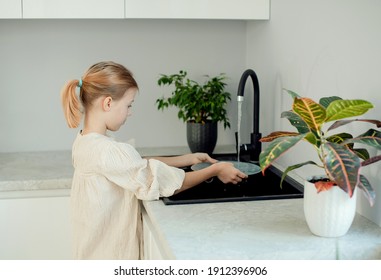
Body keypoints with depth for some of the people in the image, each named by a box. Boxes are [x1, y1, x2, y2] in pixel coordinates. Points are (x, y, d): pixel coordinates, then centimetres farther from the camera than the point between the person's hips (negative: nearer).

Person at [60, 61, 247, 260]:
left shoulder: (86, 142, 3)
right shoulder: (109, 151, -25)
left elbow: (139, 165, 10)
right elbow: (167, 183, -18)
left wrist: (188, 159, 10)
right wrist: (215, 170, -7)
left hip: (96, 251, 9)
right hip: (110, 256, -9)